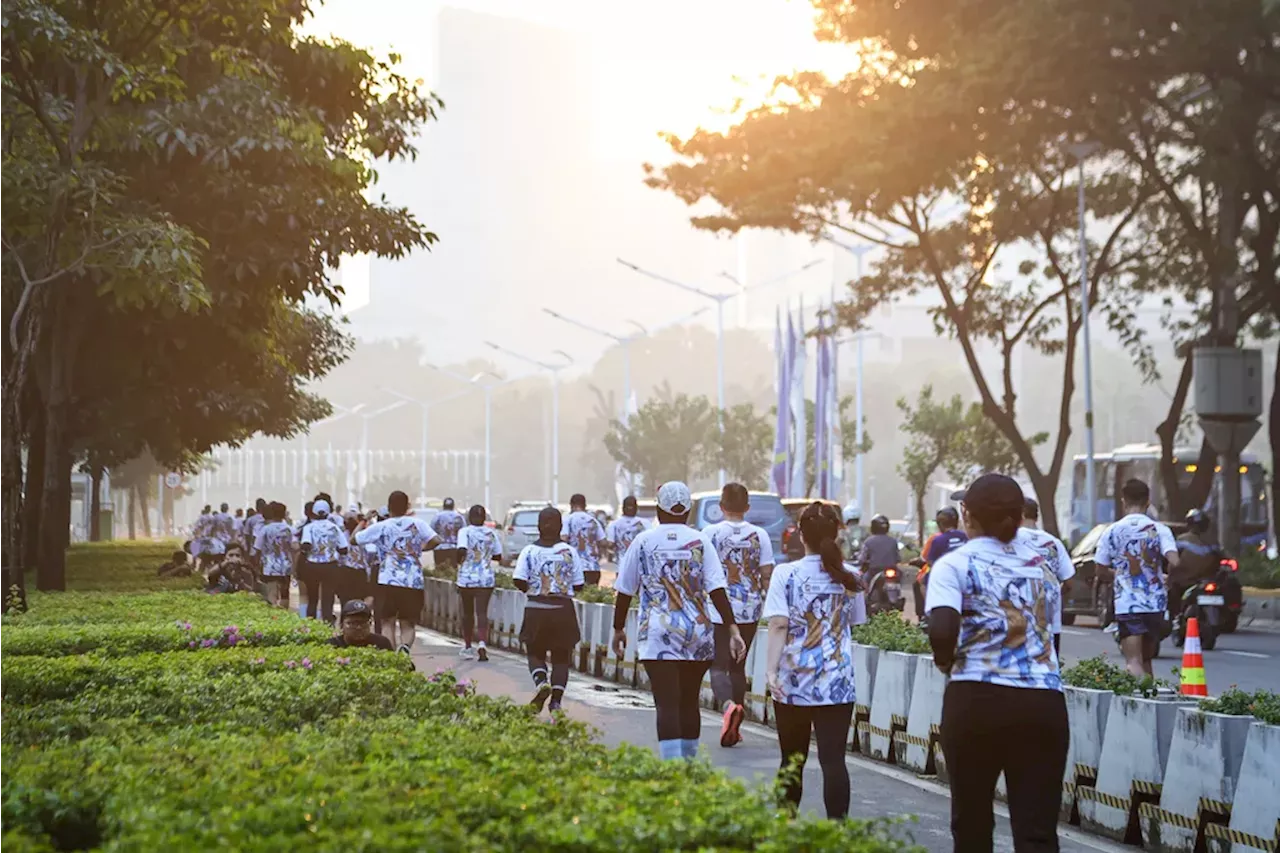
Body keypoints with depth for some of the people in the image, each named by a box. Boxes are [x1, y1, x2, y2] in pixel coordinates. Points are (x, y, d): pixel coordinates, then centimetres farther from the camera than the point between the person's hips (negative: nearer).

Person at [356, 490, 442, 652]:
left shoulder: (380, 527, 2)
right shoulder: (417, 524, 3)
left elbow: (354, 540, 12)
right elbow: (436, 540, -8)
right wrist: (421, 548, 11)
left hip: (387, 582, 0)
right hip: (413, 583, 1)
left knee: (388, 624, 8)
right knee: (408, 625, 8)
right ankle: (405, 646, -23)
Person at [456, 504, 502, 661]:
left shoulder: (465, 532, -5)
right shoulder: (491, 534, 5)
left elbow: (462, 551, -20)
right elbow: (498, 556, 10)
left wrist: (459, 561, -1)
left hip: (467, 578, -1)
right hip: (487, 579, 1)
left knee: (467, 612, 14)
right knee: (482, 612, -3)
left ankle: (468, 646, 23)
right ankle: (481, 644, -25)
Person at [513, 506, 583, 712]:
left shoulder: (529, 550, -3)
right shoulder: (569, 551, -1)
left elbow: (518, 580, -11)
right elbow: (578, 585, 1)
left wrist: (531, 589, 9)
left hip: (536, 610, 0)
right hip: (563, 610, 0)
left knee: (535, 654, 15)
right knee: (561, 658, 10)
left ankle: (540, 681, -14)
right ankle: (556, 700, -1)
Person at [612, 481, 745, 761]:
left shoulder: (643, 542, 3)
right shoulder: (700, 541, 4)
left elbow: (624, 591, 7)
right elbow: (717, 589, -4)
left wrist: (618, 629, 20)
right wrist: (733, 630, -4)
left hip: (658, 637, -2)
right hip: (698, 637, 3)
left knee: (667, 705, -7)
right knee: (689, 701, 17)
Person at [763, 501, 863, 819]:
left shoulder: (786, 574, -5)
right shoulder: (848, 578, 4)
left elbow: (778, 626, -12)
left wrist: (770, 670, -14)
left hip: (794, 680, -1)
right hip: (838, 682, 1)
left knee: (793, 759, 13)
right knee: (833, 759, -3)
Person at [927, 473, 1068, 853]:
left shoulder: (955, 564, 1)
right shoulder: (1042, 567, 17)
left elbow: (942, 630, -15)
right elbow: (1049, 629, 19)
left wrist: (945, 661, 4)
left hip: (977, 699, -3)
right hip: (1044, 702, 3)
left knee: (971, 820, 14)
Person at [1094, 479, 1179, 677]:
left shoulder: (1112, 532, -1)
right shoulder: (1159, 530, -1)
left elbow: (1101, 571, 4)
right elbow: (1174, 562, -14)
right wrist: (1166, 578, 7)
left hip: (1127, 604, -2)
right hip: (1155, 603, 2)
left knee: (1133, 663, -9)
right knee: (1146, 661, 18)